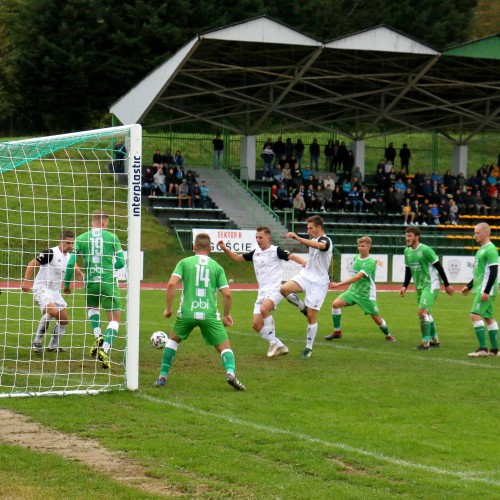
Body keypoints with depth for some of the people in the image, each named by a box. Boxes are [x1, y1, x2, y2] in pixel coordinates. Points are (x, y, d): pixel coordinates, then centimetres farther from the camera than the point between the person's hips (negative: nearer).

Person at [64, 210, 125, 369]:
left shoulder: (81, 238, 3)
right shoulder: (112, 237, 1)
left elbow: (70, 264, 1)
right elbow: (121, 262, 1)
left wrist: (66, 284, 15)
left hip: (90, 282, 2)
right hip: (108, 282, -2)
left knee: (92, 308, 33)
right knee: (114, 319, 7)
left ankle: (98, 337, 10)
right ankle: (104, 350, -11)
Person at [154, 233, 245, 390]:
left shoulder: (184, 262, 6)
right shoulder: (217, 267, 9)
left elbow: (171, 284, -6)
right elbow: (227, 294, 2)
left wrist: (168, 308, 4)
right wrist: (227, 315, 17)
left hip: (187, 312, 1)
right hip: (210, 314, -1)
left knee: (173, 339, 26)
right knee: (224, 346, 6)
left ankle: (163, 376, 21)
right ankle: (230, 372, -23)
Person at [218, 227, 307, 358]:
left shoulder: (276, 251, -5)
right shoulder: (255, 253, 14)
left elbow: (292, 256, -16)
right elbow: (237, 258, 22)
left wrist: (303, 262, -35)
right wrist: (225, 249, 7)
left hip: (274, 289, -7)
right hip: (262, 292, 7)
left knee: (264, 309, -35)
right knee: (256, 324, -1)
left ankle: (273, 342, -20)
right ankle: (279, 346, 12)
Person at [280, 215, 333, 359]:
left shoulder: (325, 240, -16)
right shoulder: (314, 240, 12)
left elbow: (319, 245, -41)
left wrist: (298, 238, -52)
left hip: (318, 282, -7)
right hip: (305, 276, 7)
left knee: (311, 316, -4)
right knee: (284, 289, -21)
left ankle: (309, 348, 8)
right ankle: (303, 308, 4)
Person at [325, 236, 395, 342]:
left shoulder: (370, 262, -20)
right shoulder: (356, 258, 3)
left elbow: (357, 277, -30)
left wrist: (339, 284, -35)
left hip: (367, 295, -5)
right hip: (353, 291, 5)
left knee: (377, 319, 1)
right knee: (336, 304, -16)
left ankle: (388, 335, 29)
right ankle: (337, 332, -5)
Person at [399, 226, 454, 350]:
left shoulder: (425, 250, -17)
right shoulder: (407, 251, 5)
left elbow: (438, 267, -12)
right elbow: (408, 270, 16)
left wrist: (447, 285, -9)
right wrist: (404, 286, 6)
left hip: (430, 285, -8)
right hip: (419, 286, 8)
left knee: (422, 311, -17)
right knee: (426, 313, 15)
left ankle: (425, 342, -12)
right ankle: (434, 340, 30)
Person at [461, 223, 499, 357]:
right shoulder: (481, 250, 16)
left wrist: (486, 291, -23)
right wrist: (469, 287, 26)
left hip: (486, 290, -10)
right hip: (481, 289, 10)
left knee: (475, 315, -14)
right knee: (489, 317, 11)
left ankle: (483, 348, -15)